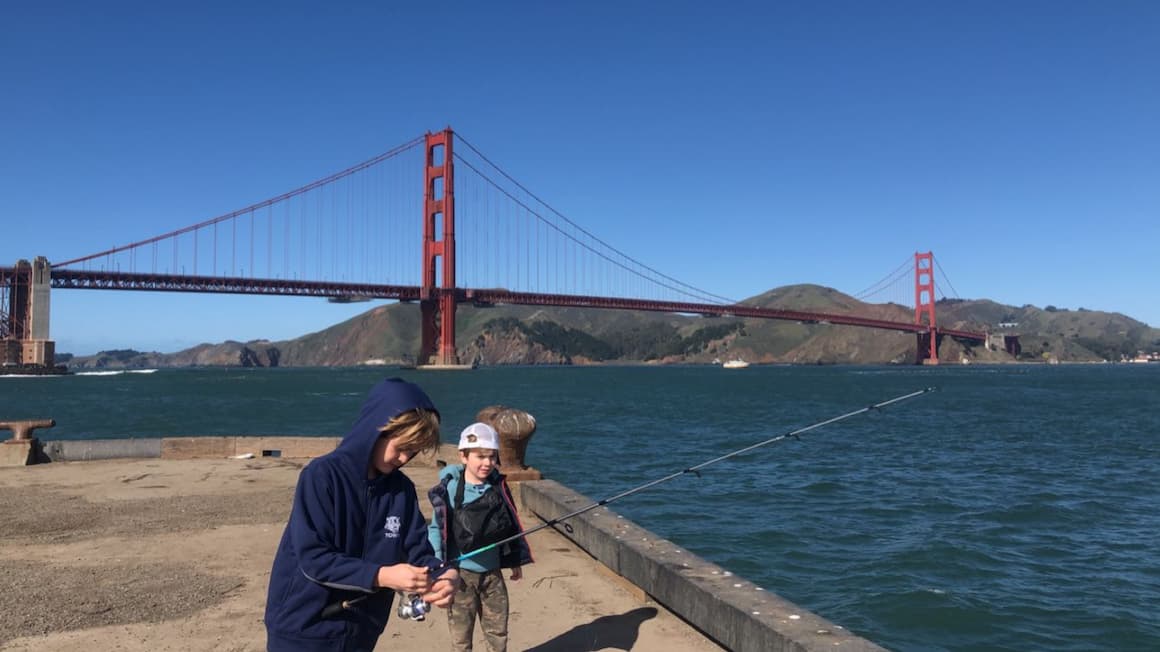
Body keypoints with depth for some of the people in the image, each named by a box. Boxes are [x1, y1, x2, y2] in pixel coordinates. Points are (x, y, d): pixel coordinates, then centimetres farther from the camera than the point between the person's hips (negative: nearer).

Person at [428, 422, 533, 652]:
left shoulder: (498, 487, 0)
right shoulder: (450, 488, -13)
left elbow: (511, 525, 9)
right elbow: (436, 528, -11)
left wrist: (516, 560, 13)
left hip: (492, 572, 4)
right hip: (461, 574, -4)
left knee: (498, 632, 14)